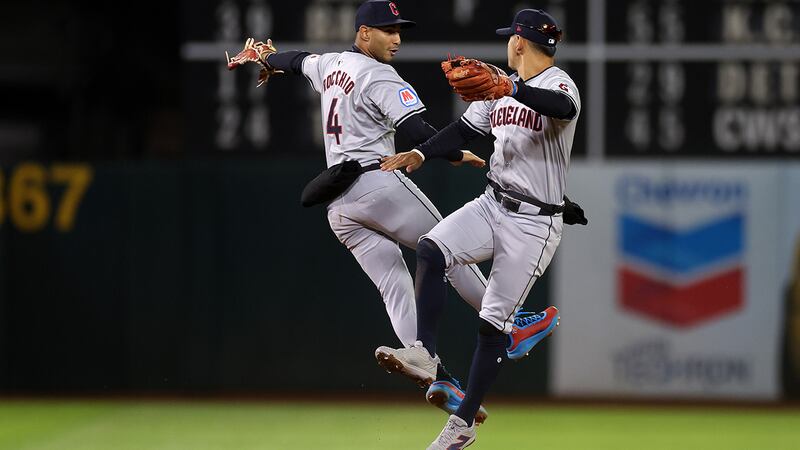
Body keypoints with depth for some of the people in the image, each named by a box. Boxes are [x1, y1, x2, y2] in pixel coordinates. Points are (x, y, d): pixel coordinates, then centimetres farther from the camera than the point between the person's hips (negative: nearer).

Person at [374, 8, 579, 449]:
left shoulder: (559, 85, -14)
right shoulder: (500, 89, 12)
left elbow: (563, 108, -38)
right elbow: (464, 130, 18)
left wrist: (511, 89, -54)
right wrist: (419, 154, 2)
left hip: (533, 223, -7)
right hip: (492, 205, 7)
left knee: (493, 322, -5)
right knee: (430, 249, -20)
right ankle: (424, 353, -23)